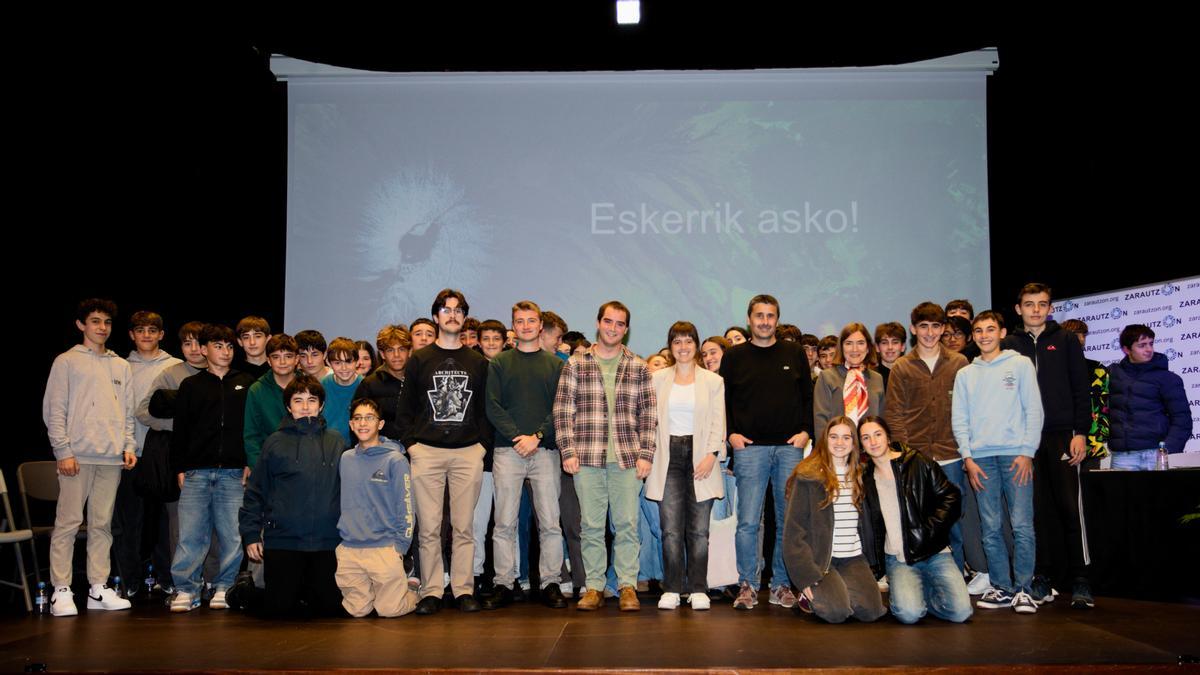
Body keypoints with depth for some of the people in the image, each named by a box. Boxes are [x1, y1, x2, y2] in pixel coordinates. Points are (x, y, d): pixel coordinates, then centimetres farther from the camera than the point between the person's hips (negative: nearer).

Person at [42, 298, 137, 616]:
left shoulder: (121, 366, 18)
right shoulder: (67, 361, 4)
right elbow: (53, 411, -2)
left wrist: (129, 446, 6)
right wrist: (64, 451, -10)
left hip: (112, 458, 5)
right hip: (78, 455, -4)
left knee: (102, 523, 7)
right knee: (68, 522, -5)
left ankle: (99, 588, 11)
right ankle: (61, 590, 0)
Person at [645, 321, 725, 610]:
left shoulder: (713, 381, 8)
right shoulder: (658, 379, 11)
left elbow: (718, 422, 3)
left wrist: (711, 454, -9)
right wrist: (649, 452, -2)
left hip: (700, 456, -1)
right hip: (669, 456, 1)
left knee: (699, 529, 0)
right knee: (670, 529, -2)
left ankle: (698, 589, 8)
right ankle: (671, 589, 5)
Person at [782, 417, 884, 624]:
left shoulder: (860, 475, 12)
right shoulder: (808, 476, -6)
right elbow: (793, 529, -9)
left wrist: (873, 564, 6)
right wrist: (806, 576, -15)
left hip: (853, 558, 5)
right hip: (819, 558, -5)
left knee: (871, 611, -17)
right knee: (837, 612, -25)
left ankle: (838, 589, 13)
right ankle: (811, 595, 8)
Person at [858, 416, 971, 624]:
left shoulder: (919, 463, 2)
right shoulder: (866, 479, 10)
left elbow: (951, 497, 1)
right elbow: (867, 528, 18)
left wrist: (929, 531, -9)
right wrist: (874, 565, 7)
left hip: (933, 552, -1)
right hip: (897, 558, 1)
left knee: (960, 611, -19)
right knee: (908, 613, -25)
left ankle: (918, 592, 7)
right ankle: (899, 592, 7)